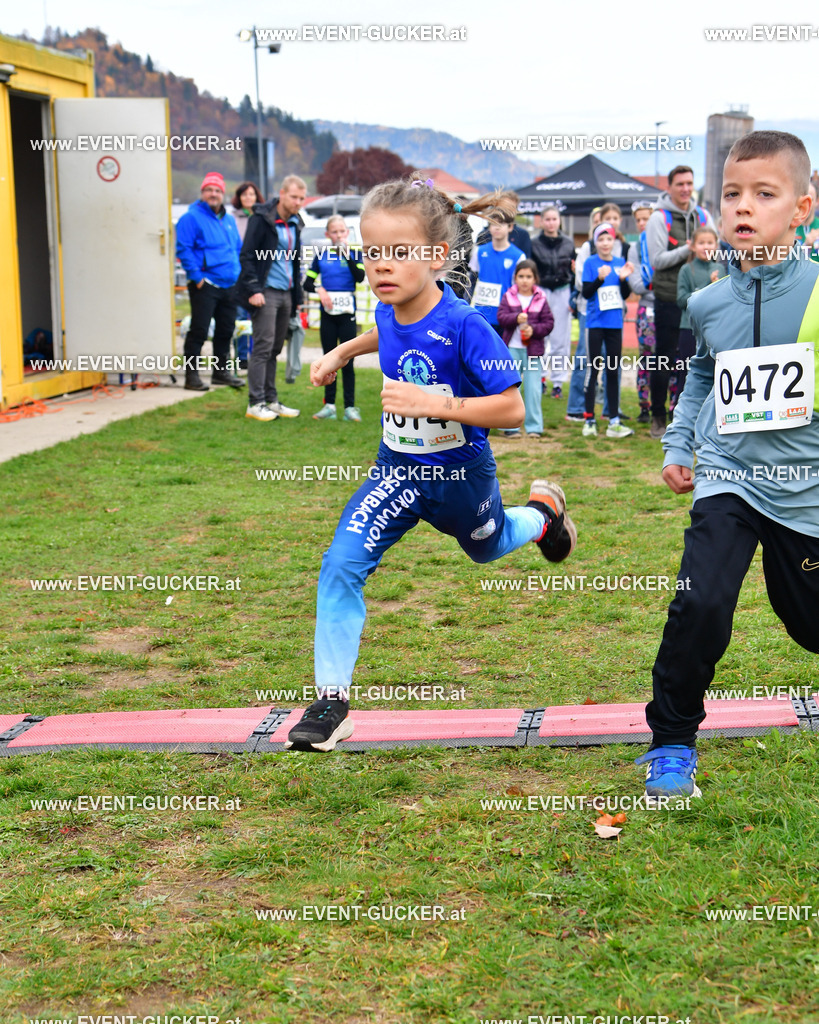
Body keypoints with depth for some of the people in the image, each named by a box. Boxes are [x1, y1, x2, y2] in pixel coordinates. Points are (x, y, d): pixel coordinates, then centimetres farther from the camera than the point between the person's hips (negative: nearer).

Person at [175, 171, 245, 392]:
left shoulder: (229, 220, 17)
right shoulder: (191, 218, -6)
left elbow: (238, 249, 25)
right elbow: (183, 249, -12)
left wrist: (239, 274, 13)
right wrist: (196, 276, -17)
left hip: (229, 285, 7)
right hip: (205, 285, -7)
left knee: (225, 330, 13)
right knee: (199, 330, -7)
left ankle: (221, 371, 24)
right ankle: (192, 375, -2)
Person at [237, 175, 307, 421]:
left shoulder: (294, 224, 15)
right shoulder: (262, 219, -8)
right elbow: (247, 256, -10)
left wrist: (297, 296, 19)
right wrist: (253, 289, -18)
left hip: (285, 294, 7)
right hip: (266, 292, -7)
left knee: (275, 349, 10)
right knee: (263, 347, -9)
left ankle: (271, 401, 15)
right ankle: (255, 404, -6)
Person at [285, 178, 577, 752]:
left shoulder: (463, 325, -28)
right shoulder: (389, 311, -9)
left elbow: (512, 408, -29)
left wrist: (432, 403, -36)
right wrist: (342, 352, 16)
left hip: (460, 474, -4)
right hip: (398, 470, 4)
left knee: (487, 548, 26)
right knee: (341, 564, -13)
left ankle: (544, 509, 61)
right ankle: (332, 701, -6)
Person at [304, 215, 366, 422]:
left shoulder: (354, 253, 2)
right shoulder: (321, 255, 7)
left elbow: (360, 277, -15)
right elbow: (307, 283, 8)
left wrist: (347, 254, -18)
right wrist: (319, 290, -11)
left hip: (347, 312, -2)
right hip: (327, 312, 2)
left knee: (347, 361, -3)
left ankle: (350, 407, 0)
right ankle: (329, 405, 12)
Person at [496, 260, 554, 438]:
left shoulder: (541, 299, 3)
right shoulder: (508, 297, 3)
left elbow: (549, 323, 1)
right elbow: (501, 317, -6)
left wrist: (534, 329, -15)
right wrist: (516, 318, -23)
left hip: (533, 349, 0)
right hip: (512, 348, 0)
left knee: (534, 389, 1)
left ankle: (534, 426, 9)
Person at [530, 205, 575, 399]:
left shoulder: (568, 243, 8)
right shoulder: (534, 244, 1)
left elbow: (574, 271, 12)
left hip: (562, 293, 1)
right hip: (540, 292, -1)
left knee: (561, 340, 1)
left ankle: (558, 382, 7)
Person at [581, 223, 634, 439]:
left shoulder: (620, 263, 7)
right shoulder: (590, 263, -3)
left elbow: (626, 295, 6)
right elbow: (586, 293, -10)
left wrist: (623, 278, -11)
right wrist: (600, 278, -24)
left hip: (615, 323, 3)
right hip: (595, 322, -3)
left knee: (613, 371, 7)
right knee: (593, 370, -1)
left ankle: (614, 422, 10)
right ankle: (589, 420, 4)